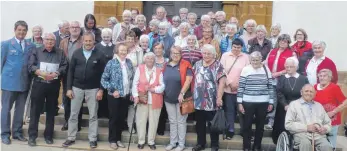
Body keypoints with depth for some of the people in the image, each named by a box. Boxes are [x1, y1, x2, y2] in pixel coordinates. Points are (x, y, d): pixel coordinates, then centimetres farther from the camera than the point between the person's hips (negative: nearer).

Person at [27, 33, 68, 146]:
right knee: (35, 110, 1)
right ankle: (32, 136, 9)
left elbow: (64, 67, 0)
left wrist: (55, 74, -17)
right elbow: (31, 66, -3)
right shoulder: (36, 51, 6)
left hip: (54, 85, 1)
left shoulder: (60, 53, 8)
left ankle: (48, 135, 19)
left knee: (51, 111, 8)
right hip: (39, 84, -1)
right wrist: (42, 73, -18)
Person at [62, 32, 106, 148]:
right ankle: (71, 138, 20)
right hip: (77, 87, 2)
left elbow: (103, 73, -4)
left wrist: (101, 89, -9)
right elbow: (70, 71, 3)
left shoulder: (100, 55, -3)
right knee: (73, 114, 8)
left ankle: (92, 139, 16)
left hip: (93, 89, -2)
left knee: (93, 115, 6)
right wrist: (69, 88, -2)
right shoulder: (76, 53, 3)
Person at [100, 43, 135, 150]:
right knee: (113, 118, 6)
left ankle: (118, 138, 27)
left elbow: (132, 78, 11)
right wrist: (112, 90, -15)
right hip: (114, 96, -4)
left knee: (122, 118, 12)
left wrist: (132, 91, 5)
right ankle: (112, 140, 21)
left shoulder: (129, 63, 4)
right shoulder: (111, 63, -10)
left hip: (126, 95, 4)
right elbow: (104, 79, -10)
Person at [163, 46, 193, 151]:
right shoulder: (166, 66, 7)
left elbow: (188, 80, -15)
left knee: (181, 121, 5)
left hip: (181, 98, -4)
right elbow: (163, 81, 15)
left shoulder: (185, 65, -7)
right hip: (168, 98, 5)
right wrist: (163, 93, 9)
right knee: (172, 121, 13)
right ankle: (172, 142, 24)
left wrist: (182, 93, -19)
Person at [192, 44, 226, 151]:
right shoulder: (197, 64, 9)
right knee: (200, 123, 14)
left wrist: (219, 98, -18)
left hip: (212, 101, -5)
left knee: (213, 124, 6)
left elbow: (222, 82, -12)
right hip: (198, 100, 5)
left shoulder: (217, 65, -7)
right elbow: (193, 79, 15)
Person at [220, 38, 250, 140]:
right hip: (228, 88, 0)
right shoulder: (225, 55, 3)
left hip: (241, 88, 0)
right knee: (229, 110, 6)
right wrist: (230, 83, -10)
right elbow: (222, 71, -3)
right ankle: (230, 131, 16)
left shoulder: (245, 57, 2)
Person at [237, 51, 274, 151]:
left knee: (260, 126, 12)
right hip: (248, 102, -2)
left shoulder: (266, 70, 3)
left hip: (263, 103, 2)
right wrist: (239, 103, -6)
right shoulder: (245, 70, -3)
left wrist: (271, 102, 5)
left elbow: (270, 87, 7)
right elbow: (241, 87, -3)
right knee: (247, 125, 6)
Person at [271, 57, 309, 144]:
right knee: (283, 129, 2)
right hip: (284, 109, 1)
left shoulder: (303, 79, 5)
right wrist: (285, 105, -15)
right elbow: (279, 93, -4)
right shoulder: (281, 78, 7)